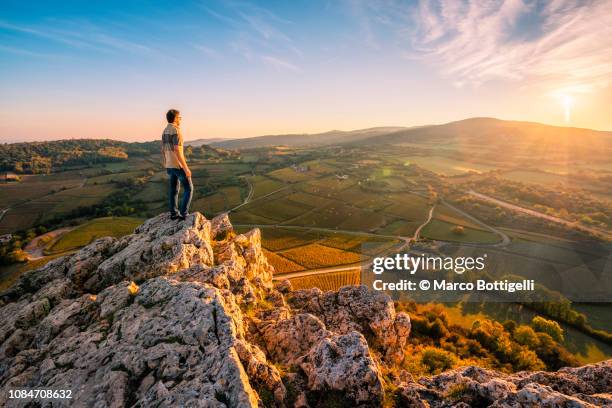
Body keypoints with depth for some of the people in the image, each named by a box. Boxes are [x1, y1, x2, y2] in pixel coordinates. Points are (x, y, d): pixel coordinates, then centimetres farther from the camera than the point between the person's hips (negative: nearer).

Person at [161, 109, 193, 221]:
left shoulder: (165, 132, 10)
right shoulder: (176, 131, -20)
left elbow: (163, 151, 14)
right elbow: (177, 151, -25)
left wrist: (166, 166, 24)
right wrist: (186, 168, -23)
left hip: (169, 165, 9)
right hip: (178, 165, -9)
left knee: (174, 189, 15)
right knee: (188, 188, 0)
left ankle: (174, 213, 19)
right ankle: (183, 214, -3)